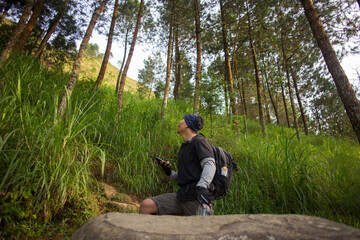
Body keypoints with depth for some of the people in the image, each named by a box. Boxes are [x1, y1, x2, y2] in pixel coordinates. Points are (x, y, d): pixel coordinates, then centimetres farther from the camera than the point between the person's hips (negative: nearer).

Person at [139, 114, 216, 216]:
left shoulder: (199, 141, -2)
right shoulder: (184, 147, 23)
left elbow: (210, 164, -18)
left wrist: (202, 187, -32)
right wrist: (170, 173, 8)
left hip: (196, 197, -7)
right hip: (182, 196, 7)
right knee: (146, 205, -4)